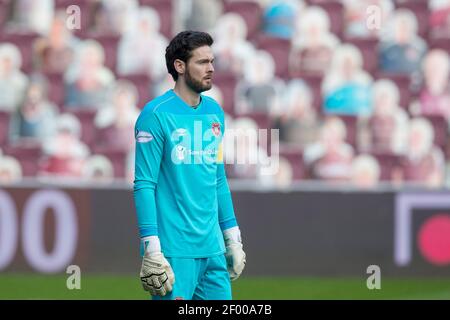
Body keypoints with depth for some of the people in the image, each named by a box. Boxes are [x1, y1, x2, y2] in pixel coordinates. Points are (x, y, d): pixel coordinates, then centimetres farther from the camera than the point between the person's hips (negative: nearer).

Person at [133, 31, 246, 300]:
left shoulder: (215, 113, 14)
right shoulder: (156, 114, -8)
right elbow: (144, 185, -11)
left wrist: (233, 239, 18)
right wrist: (152, 250, -16)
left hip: (213, 248, 7)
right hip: (174, 250, -7)